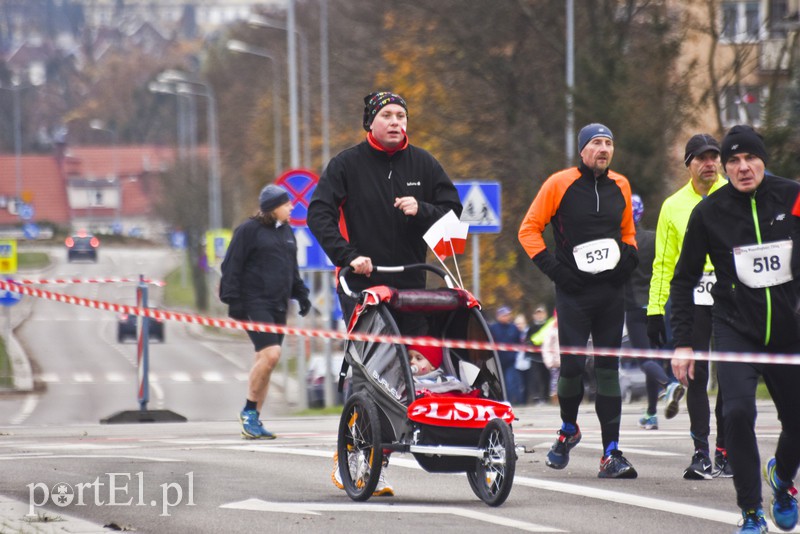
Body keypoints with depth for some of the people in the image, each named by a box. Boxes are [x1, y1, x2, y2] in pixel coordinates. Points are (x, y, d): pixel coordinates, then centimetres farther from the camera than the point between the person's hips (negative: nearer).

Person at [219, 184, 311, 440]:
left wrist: (301, 294, 18)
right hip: (254, 303, -8)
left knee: (264, 361, 7)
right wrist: (233, 300, -13)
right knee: (270, 354, -20)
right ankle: (249, 411, -7)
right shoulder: (249, 230, -6)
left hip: (278, 306, 8)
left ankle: (253, 420, 11)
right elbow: (232, 266, -7)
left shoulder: (286, 231, 17)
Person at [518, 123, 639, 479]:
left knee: (608, 368, 1)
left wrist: (629, 257, 6)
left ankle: (611, 453, -1)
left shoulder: (620, 186, 10)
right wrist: (552, 267, -9)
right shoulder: (559, 184, -4)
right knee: (572, 366, -7)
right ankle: (568, 429, 22)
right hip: (573, 292, -3)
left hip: (611, 290, 4)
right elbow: (529, 229, 0)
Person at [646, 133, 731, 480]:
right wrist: (655, 309, 6)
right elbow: (664, 263, 13)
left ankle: (725, 451, 10)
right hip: (691, 298, 1)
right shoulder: (674, 206, 11)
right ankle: (701, 454, -5)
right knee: (696, 375, -5)